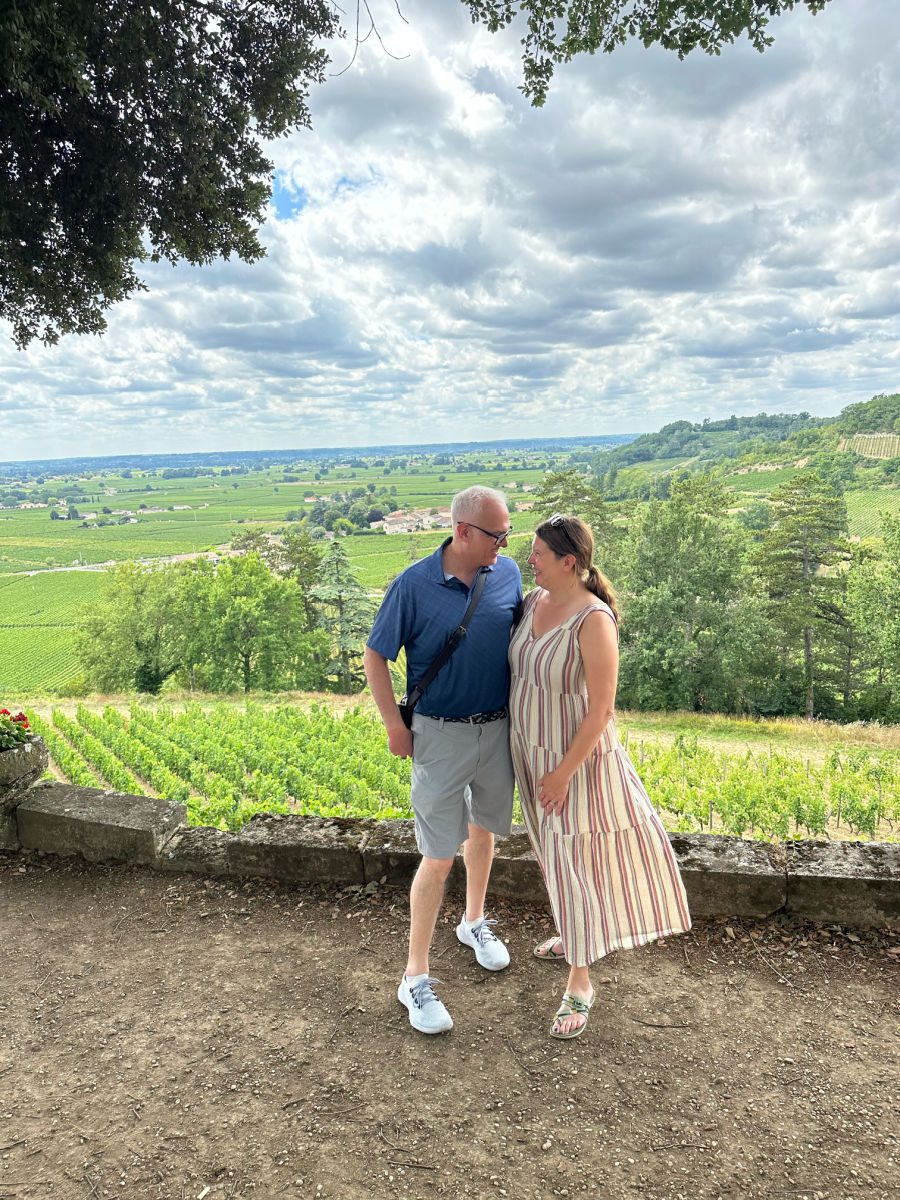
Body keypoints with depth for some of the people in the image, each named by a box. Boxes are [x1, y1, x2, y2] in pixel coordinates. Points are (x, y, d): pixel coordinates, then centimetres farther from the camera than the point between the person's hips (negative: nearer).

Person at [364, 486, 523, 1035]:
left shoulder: (509, 573, -4)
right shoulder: (414, 586, -16)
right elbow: (375, 656, -7)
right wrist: (395, 726, -8)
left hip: (499, 729, 4)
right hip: (441, 736, -4)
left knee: (483, 830, 22)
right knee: (439, 858, -1)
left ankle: (475, 922, 48)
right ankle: (416, 977, 16)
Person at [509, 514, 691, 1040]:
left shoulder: (594, 620, -26)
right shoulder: (536, 600, -3)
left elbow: (601, 709, -23)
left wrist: (564, 772, -19)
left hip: (577, 758, -7)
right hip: (533, 751, 7)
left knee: (575, 861, 3)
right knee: (557, 852, 23)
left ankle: (580, 982, 21)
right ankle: (575, 934, 47)